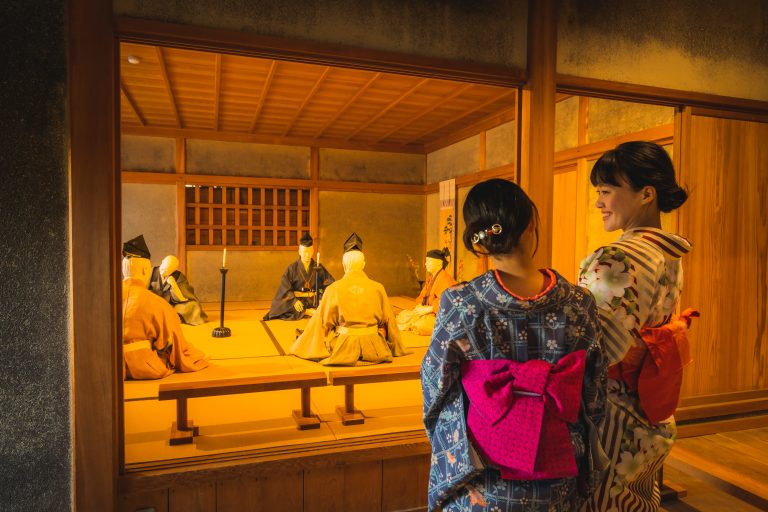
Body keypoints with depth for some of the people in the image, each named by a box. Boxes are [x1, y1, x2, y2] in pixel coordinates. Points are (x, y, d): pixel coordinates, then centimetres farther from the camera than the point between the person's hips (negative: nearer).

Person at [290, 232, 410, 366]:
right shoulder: (378, 288, -5)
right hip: (372, 348, 1)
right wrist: (395, 348, 23)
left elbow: (323, 321, -1)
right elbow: (387, 320, 6)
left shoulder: (333, 289, -8)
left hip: (344, 347, -1)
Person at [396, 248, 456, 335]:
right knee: (401, 316, -6)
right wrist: (419, 307, -6)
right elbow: (422, 297, 17)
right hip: (430, 313, 9)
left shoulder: (445, 279, -16)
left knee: (419, 324, -30)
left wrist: (428, 309, -23)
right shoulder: (430, 279, 14)